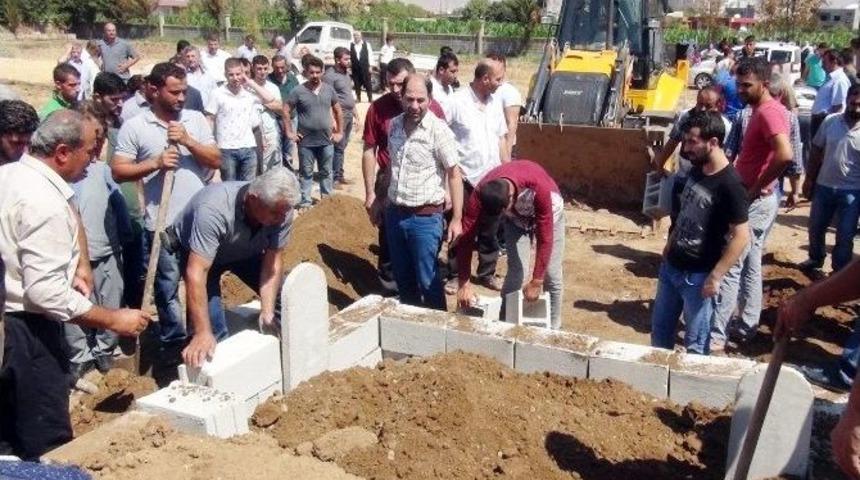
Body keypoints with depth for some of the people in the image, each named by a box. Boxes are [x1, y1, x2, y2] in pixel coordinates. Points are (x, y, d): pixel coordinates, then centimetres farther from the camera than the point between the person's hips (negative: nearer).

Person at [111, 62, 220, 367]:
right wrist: (155, 163, -18)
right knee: (167, 286, 11)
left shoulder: (196, 120, 3)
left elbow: (216, 161, -1)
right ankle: (172, 340, 27)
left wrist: (187, 141, -14)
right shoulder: (134, 127, -4)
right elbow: (118, 171, -6)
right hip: (161, 223, -2)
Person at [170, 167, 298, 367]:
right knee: (213, 330, -18)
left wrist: (267, 312, -29)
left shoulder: (282, 210, -27)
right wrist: (203, 333, -46)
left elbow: (273, 262, -20)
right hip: (198, 255, -4)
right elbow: (196, 273, -44)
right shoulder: (214, 210, -42)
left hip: (246, 251, 5)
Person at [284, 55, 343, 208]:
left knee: (326, 172, 14)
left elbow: (338, 111, 12)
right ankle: (305, 203, 17)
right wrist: (289, 132, -6)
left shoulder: (329, 89, 2)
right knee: (306, 173, 8)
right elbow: (285, 111, -2)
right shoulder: (298, 91, -8)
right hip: (306, 142, -3)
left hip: (326, 141, 3)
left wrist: (340, 132, 7)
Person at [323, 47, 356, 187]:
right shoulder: (330, 75, -14)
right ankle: (334, 178, 2)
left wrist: (354, 111, 19)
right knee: (338, 147, -5)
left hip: (349, 114, 8)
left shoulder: (346, 73, 13)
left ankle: (340, 175, 22)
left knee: (342, 147, 14)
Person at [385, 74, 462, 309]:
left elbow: (454, 175, -12)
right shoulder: (394, 125, 3)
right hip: (395, 214, 6)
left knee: (428, 281, 2)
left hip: (425, 217, -6)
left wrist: (456, 219, -14)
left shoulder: (438, 130, -14)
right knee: (403, 278, 18)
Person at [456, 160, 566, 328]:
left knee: (552, 275, -4)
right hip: (515, 217, 2)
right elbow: (466, 238, -29)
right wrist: (464, 283, -31)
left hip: (547, 212, -2)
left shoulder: (537, 185, -44)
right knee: (516, 271, -10)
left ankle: (552, 330, 14)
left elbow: (545, 238, -37)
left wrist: (536, 282, -33)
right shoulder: (480, 194, -34)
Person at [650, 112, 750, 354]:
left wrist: (715, 276, -21)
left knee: (695, 342, 8)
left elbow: (741, 237, -22)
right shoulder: (696, 170, 2)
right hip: (671, 266, 8)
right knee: (660, 327, 21)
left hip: (698, 275, -8)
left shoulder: (729, 184, -22)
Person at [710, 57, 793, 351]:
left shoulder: (769, 111, -19)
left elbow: (785, 155, -34)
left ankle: (715, 336, -2)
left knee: (730, 267, -7)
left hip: (755, 201, -11)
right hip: (756, 200, 11)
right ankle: (746, 326, 27)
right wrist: (751, 189, 13)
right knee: (750, 264, 16)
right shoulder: (762, 110, 13)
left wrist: (755, 189, -24)